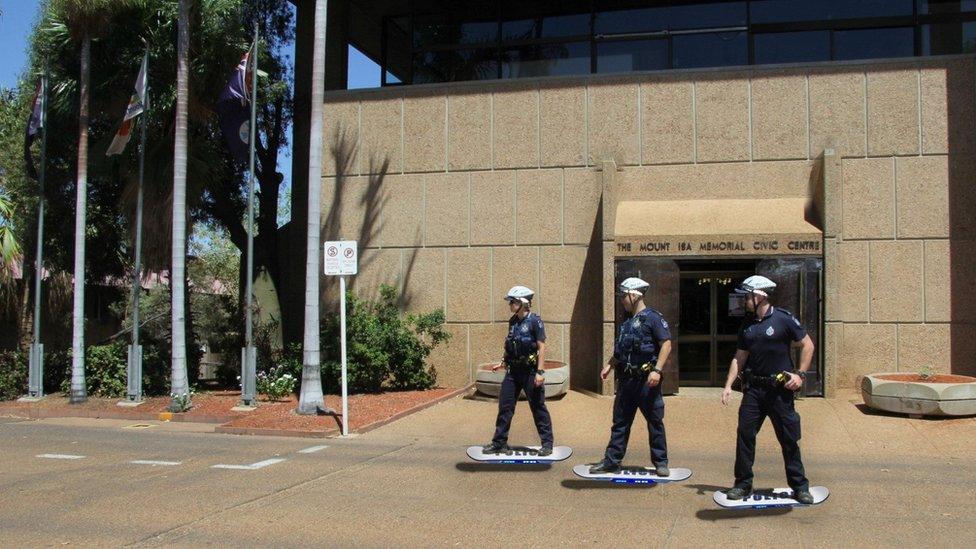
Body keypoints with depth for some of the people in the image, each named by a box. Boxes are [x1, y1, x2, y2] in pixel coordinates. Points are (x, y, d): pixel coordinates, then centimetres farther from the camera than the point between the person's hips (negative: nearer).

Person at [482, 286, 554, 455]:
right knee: (505, 406, 7)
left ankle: (547, 444, 11)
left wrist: (540, 372, -18)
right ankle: (499, 443, 16)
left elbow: (541, 347, -14)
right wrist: (502, 362, 15)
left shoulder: (535, 321, -11)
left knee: (538, 408, 1)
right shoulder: (513, 321, 9)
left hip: (530, 371, -7)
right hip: (513, 370, 7)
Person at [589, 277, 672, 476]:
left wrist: (657, 370, -22)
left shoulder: (652, 318, -9)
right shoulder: (627, 322, 16)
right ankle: (611, 461, 14)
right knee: (620, 422, 10)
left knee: (655, 421, 2)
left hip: (646, 380, -8)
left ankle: (661, 463, 12)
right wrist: (609, 365, 12)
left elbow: (666, 344, -15)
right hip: (626, 379, 8)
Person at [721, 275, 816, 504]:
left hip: (780, 389, -4)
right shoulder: (747, 324, 8)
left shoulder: (783, 319, -7)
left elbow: (807, 345, -2)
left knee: (789, 438, 3)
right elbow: (739, 357, 11)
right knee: (744, 434, 2)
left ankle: (799, 486, 15)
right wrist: (728, 385, 4)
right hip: (754, 389, 5)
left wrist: (800, 374, -9)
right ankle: (743, 484, 13)